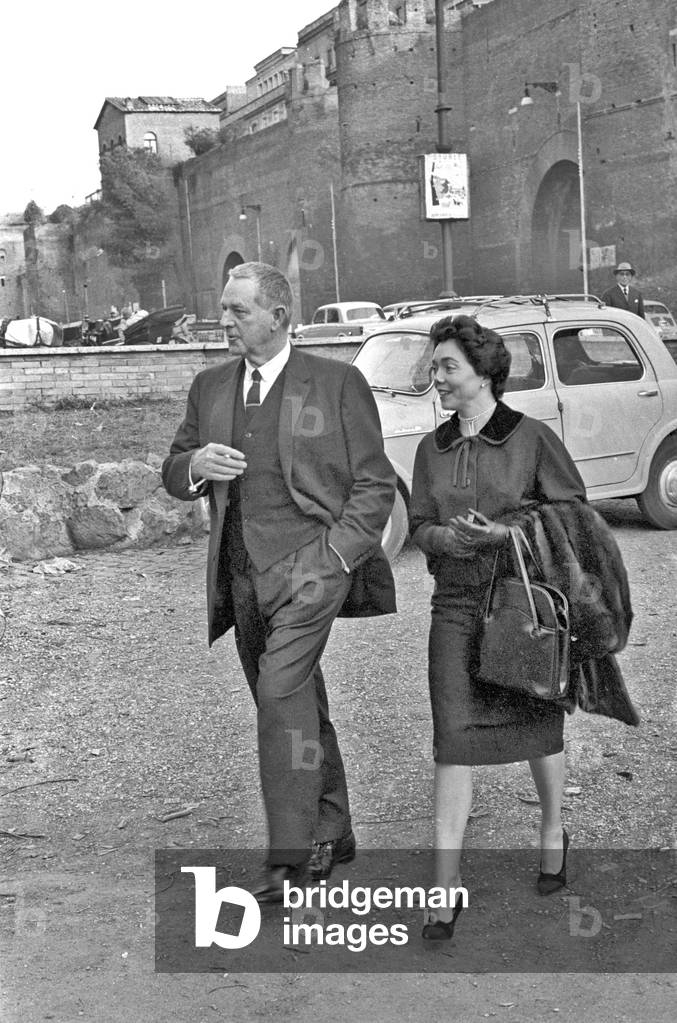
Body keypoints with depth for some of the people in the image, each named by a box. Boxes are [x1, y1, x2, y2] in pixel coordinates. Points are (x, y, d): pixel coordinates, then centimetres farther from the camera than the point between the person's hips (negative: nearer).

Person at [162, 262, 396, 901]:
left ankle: (292, 856, -16)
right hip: (242, 575, 6)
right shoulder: (210, 388, 13)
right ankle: (331, 835, 29)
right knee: (297, 705, 14)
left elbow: (375, 484, 0)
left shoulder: (337, 383, 0)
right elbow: (173, 475, 17)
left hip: (311, 564, -6)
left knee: (281, 691, -20)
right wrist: (194, 464, -6)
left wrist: (336, 554, -11)